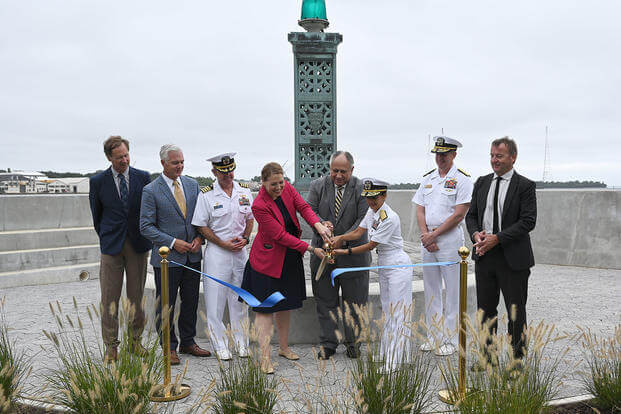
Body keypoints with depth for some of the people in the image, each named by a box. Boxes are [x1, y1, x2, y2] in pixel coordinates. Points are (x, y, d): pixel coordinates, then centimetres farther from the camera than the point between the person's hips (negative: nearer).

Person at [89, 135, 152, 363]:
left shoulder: (143, 177, 1)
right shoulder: (98, 181, -1)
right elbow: (96, 216, 9)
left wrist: (147, 238, 8)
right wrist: (106, 238, 10)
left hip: (138, 244, 1)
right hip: (111, 246, -1)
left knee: (137, 295, 8)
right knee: (109, 298, 1)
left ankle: (136, 340, 20)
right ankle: (111, 346, 10)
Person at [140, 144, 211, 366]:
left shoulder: (193, 185, 7)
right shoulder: (151, 191, -8)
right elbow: (146, 227, -9)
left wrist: (199, 238, -3)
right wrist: (172, 243, -16)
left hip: (192, 256, 5)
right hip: (167, 257, -5)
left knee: (191, 302, 13)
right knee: (166, 305, 3)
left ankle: (188, 342, 28)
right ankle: (169, 347, 17)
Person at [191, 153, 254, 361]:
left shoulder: (245, 192, 6)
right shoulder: (206, 195, -6)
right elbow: (201, 226, -5)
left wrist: (245, 238, -2)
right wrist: (224, 243, -12)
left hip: (240, 251, 4)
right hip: (217, 252, -3)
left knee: (240, 299, 10)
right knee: (215, 300, 0)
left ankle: (241, 343, 22)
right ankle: (220, 345, 12)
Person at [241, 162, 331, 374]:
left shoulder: (287, 188, -5)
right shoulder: (259, 206, -24)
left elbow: (303, 207, -8)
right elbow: (281, 236, -24)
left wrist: (318, 225, -28)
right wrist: (312, 249, -24)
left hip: (290, 257, 7)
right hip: (268, 259, -6)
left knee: (286, 304, 15)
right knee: (265, 308, -4)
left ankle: (284, 348, 29)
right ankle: (265, 358, -2)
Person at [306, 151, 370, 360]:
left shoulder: (362, 189, -5)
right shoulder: (317, 186, 3)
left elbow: (364, 220, -11)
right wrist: (321, 224, -26)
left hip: (353, 254, -2)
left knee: (354, 302, 8)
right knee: (325, 301, 8)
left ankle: (353, 343, 22)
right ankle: (327, 344, 19)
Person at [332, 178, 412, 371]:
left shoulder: (389, 218, -23)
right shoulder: (372, 211, 4)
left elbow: (371, 245, -20)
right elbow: (358, 232, 5)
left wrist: (345, 252, -16)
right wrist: (340, 238, -11)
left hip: (398, 265, -9)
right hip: (384, 265, 9)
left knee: (397, 311, -5)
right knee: (386, 309, 15)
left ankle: (395, 359, -2)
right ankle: (385, 353, 25)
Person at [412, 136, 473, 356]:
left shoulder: (462, 179, -5)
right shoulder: (428, 178, 13)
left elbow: (459, 215, -12)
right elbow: (420, 210, 11)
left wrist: (434, 235, -11)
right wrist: (425, 235, -4)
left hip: (450, 239, -6)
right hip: (427, 239, 6)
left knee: (453, 291, -1)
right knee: (431, 290, 11)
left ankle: (450, 339, 7)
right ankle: (433, 336, 20)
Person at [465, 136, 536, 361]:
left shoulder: (525, 186, -6)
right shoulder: (482, 183, 10)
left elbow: (528, 221, -13)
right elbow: (471, 215, 13)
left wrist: (497, 238, -19)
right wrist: (476, 234, -8)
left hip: (513, 258, -5)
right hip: (484, 256, 5)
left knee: (516, 311, 6)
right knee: (485, 309, 12)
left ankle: (517, 358, 19)